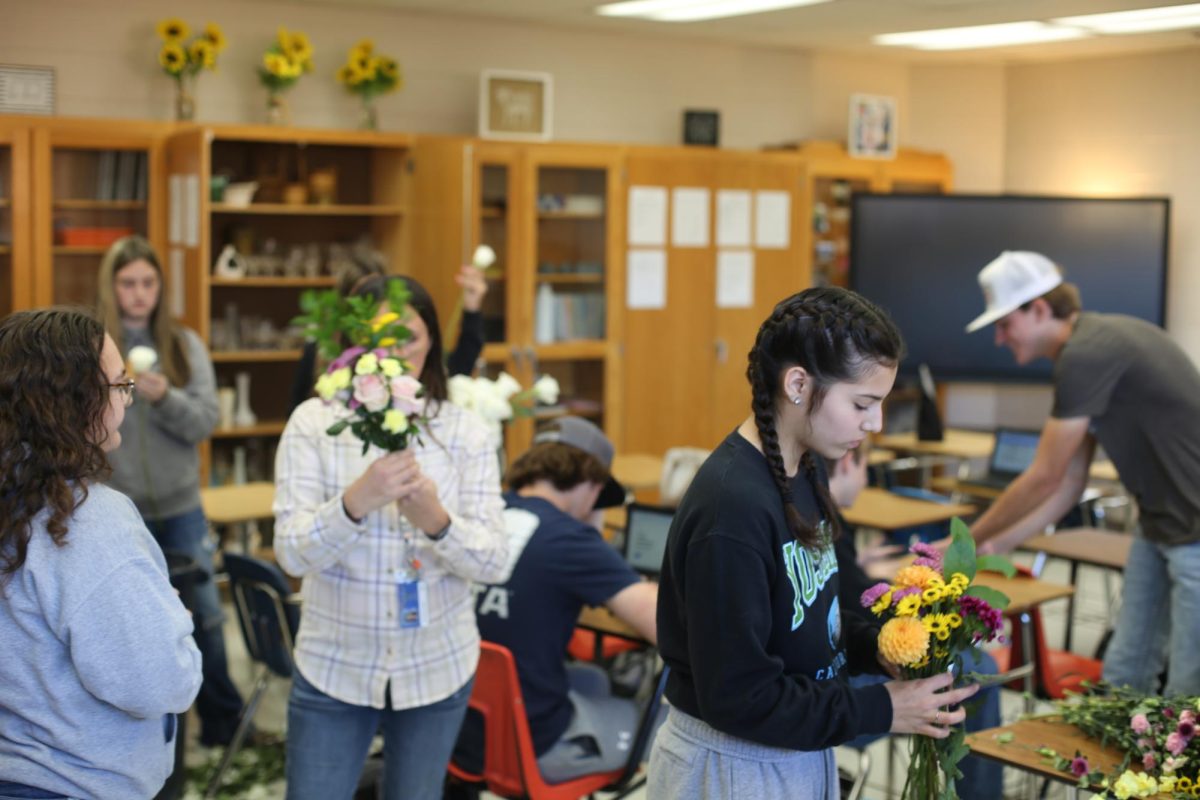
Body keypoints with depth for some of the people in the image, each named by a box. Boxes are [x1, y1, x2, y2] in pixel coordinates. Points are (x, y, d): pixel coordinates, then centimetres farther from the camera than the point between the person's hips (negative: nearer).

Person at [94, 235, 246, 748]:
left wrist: (164, 397, -23)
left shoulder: (186, 345, 1)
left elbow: (206, 422, -5)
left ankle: (223, 721, 26)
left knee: (204, 614, 10)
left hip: (180, 507, 2)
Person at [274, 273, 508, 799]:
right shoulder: (312, 422, -8)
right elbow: (292, 554, -16)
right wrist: (356, 502, -35)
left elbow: (493, 562, -11)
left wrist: (436, 520, -30)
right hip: (334, 667, -1)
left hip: (437, 668, 1)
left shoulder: (466, 432, -6)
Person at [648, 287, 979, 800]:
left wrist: (877, 650, -4)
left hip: (799, 756, 8)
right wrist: (880, 710, -18)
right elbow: (739, 696, -24)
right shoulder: (732, 509, -27)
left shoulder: (805, 469, 0)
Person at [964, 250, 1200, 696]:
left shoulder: (1089, 354, -20)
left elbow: (1044, 479, -16)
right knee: (1122, 675, 13)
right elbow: (1068, 485, 12)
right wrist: (996, 547, 9)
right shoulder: (1088, 348, 10)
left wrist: (967, 543, -4)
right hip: (1161, 525, 10)